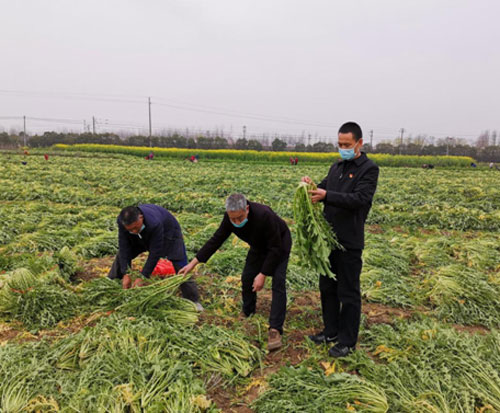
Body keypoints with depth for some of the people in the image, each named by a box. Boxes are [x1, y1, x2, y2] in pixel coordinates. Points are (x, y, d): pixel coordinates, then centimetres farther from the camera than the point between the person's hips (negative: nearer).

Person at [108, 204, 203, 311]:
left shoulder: (155, 223, -46)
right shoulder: (121, 221, -31)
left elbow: (155, 253, -38)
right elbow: (124, 248, -25)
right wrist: (125, 274, -28)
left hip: (168, 231, -5)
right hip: (143, 235, 5)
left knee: (180, 265, -13)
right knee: (122, 256, 1)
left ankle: (193, 300, 0)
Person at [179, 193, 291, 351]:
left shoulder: (263, 215, -42)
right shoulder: (229, 219, -24)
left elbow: (275, 248, -33)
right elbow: (216, 240, -14)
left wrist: (263, 274, -32)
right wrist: (193, 263, -15)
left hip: (280, 244, -6)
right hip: (259, 246, 6)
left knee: (278, 283, -18)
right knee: (247, 278, 6)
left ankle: (275, 330, -17)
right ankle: (247, 314, 30)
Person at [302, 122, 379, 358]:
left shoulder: (369, 169, -8)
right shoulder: (336, 167, 14)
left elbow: (359, 199, -20)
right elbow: (324, 192, 14)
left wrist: (326, 195, -30)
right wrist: (312, 186, -9)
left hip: (350, 242, -7)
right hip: (329, 237, 8)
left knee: (348, 292, 3)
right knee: (327, 287, 16)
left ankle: (348, 341, 16)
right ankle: (331, 331, 32)